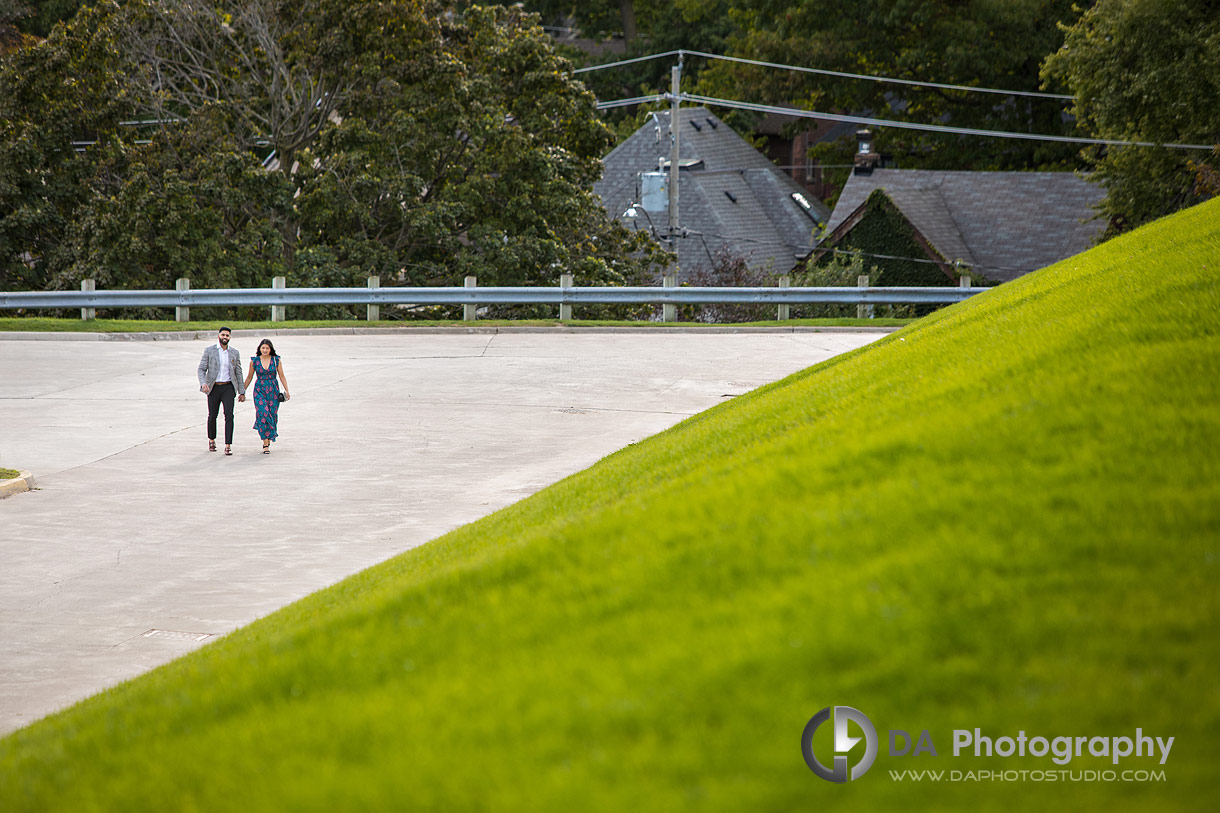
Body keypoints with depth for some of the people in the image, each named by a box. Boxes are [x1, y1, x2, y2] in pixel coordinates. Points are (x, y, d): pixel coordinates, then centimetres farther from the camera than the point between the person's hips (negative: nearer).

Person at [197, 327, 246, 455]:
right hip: (213, 387, 0)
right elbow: (201, 369, -1)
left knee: (229, 415, -14)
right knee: (212, 416, 9)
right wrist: (203, 383, -20)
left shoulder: (234, 353, 7)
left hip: (228, 388, 0)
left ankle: (228, 446, -15)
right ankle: (211, 440, 35)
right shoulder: (209, 351, 1)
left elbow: (238, 373, 11)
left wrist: (242, 392, 9)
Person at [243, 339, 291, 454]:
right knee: (263, 414, -15)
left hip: (273, 391, 1)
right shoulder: (254, 361, 1)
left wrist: (286, 390, -4)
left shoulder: (276, 360, 1)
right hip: (259, 390, -1)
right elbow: (249, 377, 10)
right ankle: (265, 444, -15)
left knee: (272, 415, 3)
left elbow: (282, 376, 5)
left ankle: (268, 439, 25)